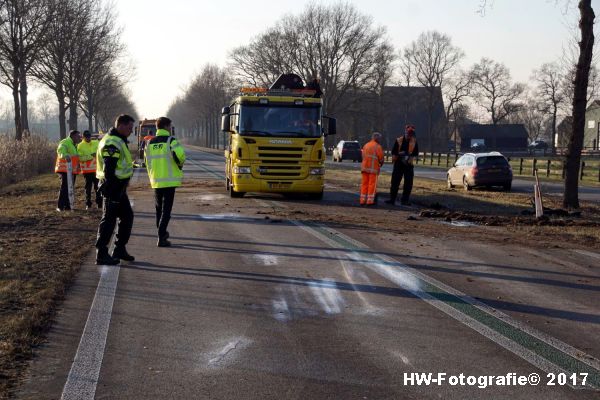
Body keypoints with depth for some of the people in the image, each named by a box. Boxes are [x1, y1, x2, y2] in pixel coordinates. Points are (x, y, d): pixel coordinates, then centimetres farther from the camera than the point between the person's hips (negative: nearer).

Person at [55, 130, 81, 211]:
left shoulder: (74, 145, 22)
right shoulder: (65, 142, -10)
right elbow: (60, 150, -30)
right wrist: (65, 155, -49)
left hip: (72, 170, 10)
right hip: (65, 170, -10)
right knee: (64, 187, -13)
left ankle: (67, 205, 19)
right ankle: (60, 207, -12)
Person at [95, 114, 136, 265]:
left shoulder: (118, 140, 15)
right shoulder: (112, 143, -19)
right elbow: (109, 170, -24)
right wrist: (112, 192, -25)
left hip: (119, 187, 11)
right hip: (113, 186, -11)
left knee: (127, 216, 16)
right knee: (109, 220, -5)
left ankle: (119, 249, 25)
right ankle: (101, 255, 1)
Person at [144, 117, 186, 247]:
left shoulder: (150, 143, 8)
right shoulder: (171, 141, -9)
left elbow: (147, 162, 13)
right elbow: (180, 155, -23)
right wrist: (180, 165, 0)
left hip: (155, 181, 5)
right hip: (169, 180, -5)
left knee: (158, 207, 21)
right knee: (166, 209, -2)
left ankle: (162, 233, 32)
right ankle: (161, 238, -9)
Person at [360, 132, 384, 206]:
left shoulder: (365, 145, 13)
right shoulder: (377, 146, -8)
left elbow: (363, 156, 14)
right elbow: (381, 158, -7)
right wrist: (381, 163, 12)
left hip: (364, 167, 6)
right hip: (373, 168, -6)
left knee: (364, 183, 9)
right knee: (372, 184, -2)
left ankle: (363, 200, 8)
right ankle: (370, 200, -4)